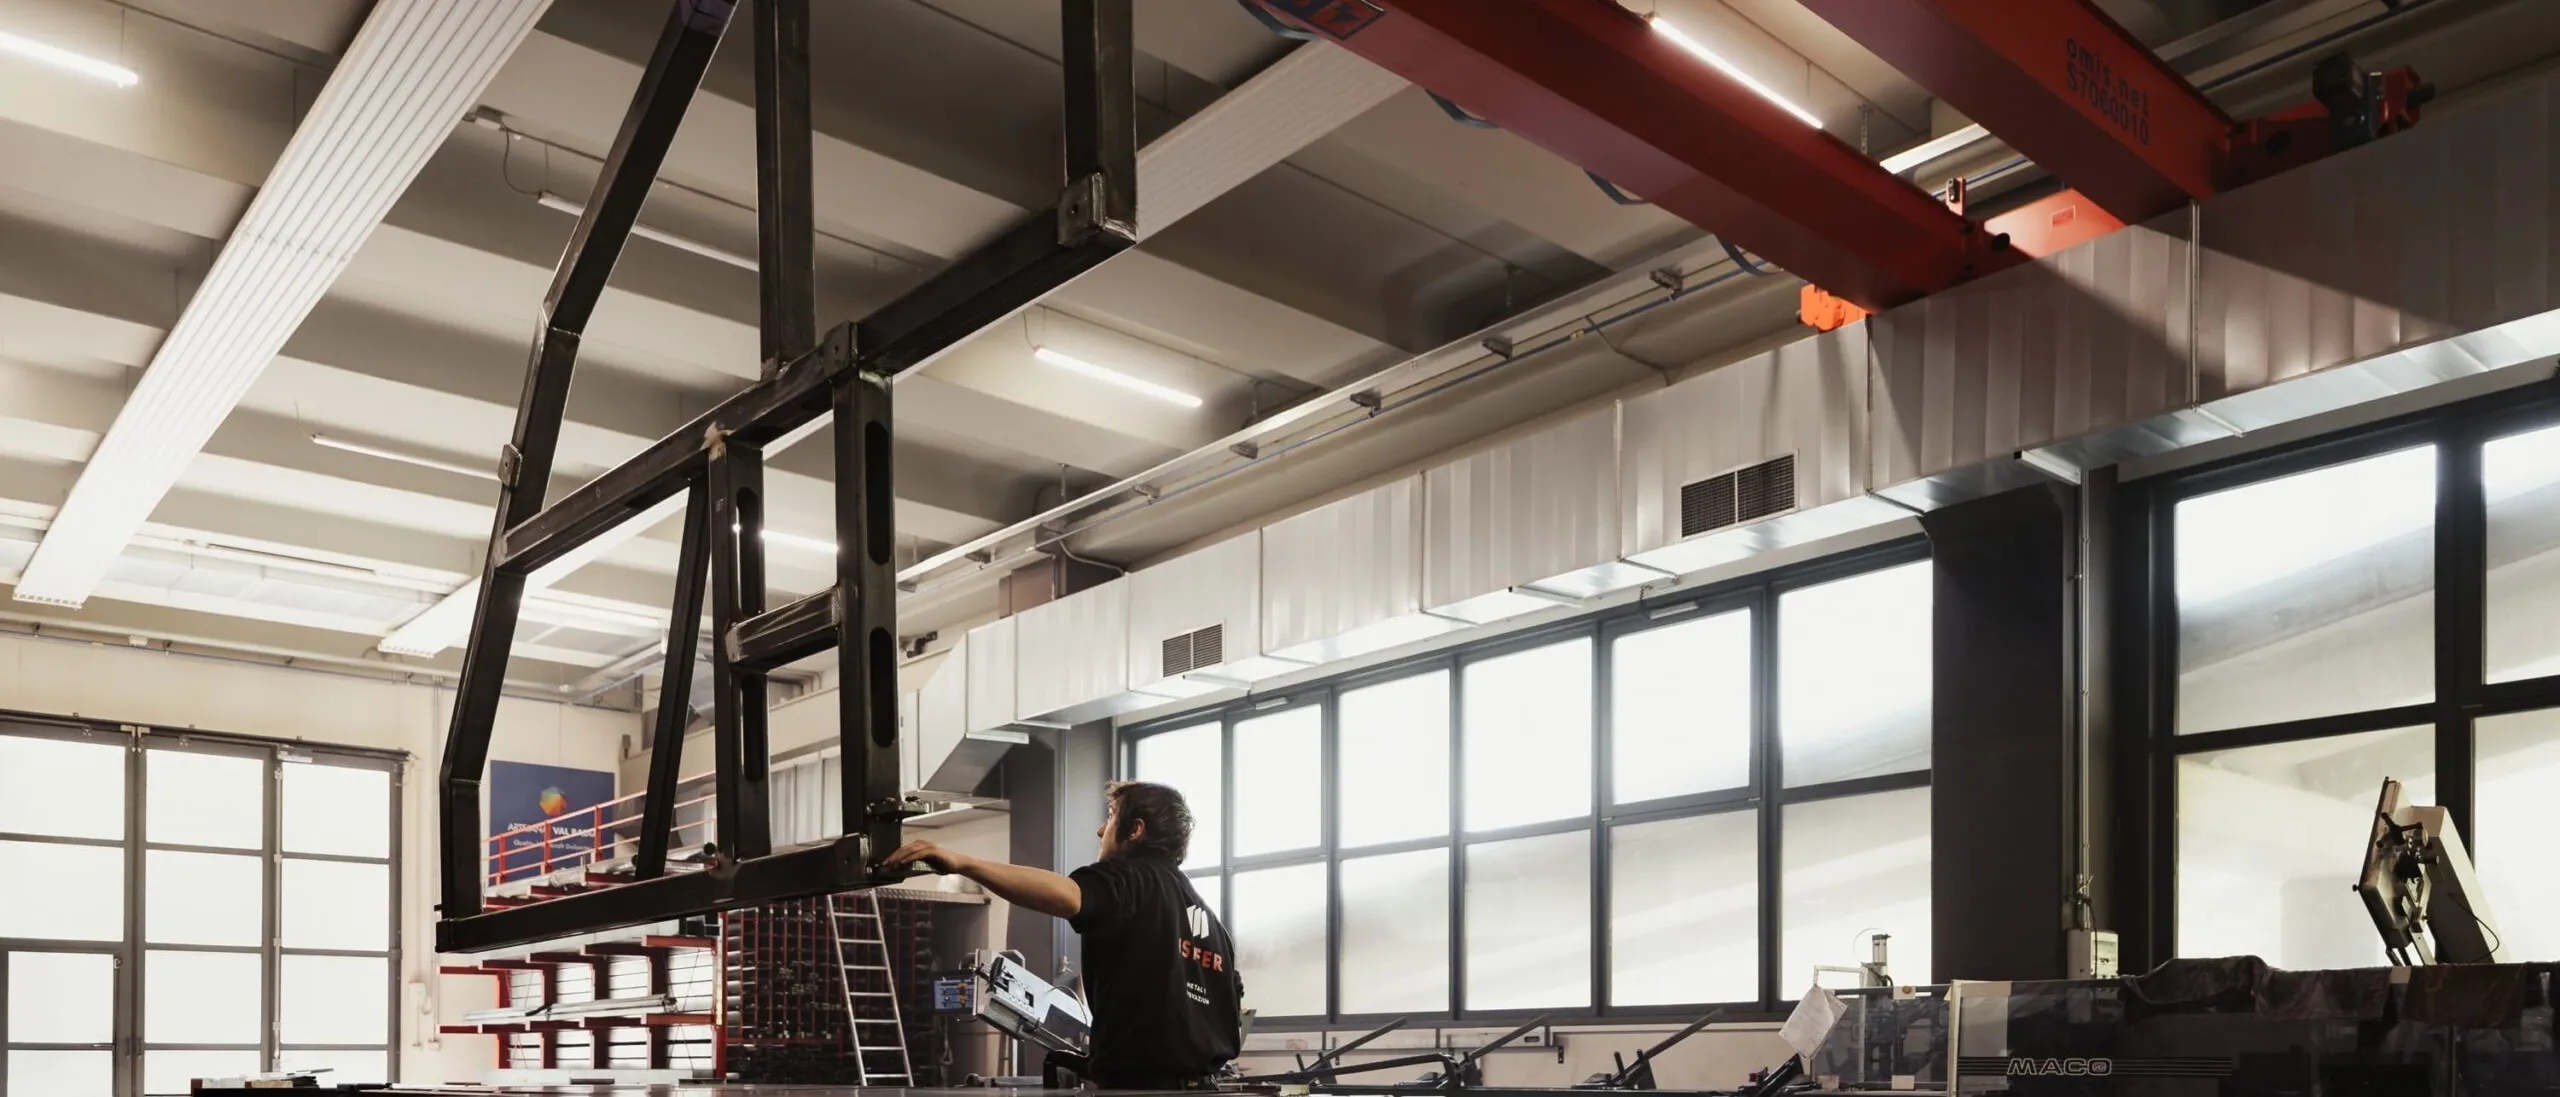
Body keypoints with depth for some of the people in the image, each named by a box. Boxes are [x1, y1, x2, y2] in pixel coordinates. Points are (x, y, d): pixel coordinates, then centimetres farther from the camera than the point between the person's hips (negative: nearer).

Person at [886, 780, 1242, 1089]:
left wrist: (962, 863, -38)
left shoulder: (1131, 878, -7)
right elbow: (1234, 1021, 19)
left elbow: (1065, 896, -30)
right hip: (1201, 1083, 9)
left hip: (1140, 1082, -9)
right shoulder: (1208, 919, 20)